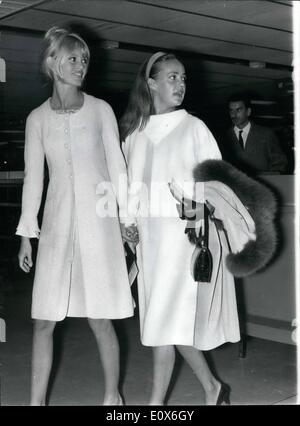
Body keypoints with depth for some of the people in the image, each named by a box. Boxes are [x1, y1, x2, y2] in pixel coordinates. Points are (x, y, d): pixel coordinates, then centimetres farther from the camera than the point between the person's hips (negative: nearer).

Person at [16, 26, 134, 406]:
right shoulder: (37, 118, 7)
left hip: (98, 219, -2)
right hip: (58, 222, 2)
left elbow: (116, 165, 5)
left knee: (99, 317, 2)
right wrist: (26, 234, 8)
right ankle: (37, 400, 16)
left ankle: (112, 395, 20)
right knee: (44, 319, 3)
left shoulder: (100, 110, 3)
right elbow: (33, 177, 8)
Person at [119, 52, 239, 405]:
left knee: (167, 319, -6)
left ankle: (157, 402, 5)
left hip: (185, 232, -4)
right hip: (150, 234, 4)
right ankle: (211, 386, 28)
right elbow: (133, 186, 12)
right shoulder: (134, 132, 10)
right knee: (178, 321, 9)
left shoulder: (193, 127, 0)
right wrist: (128, 224, 4)